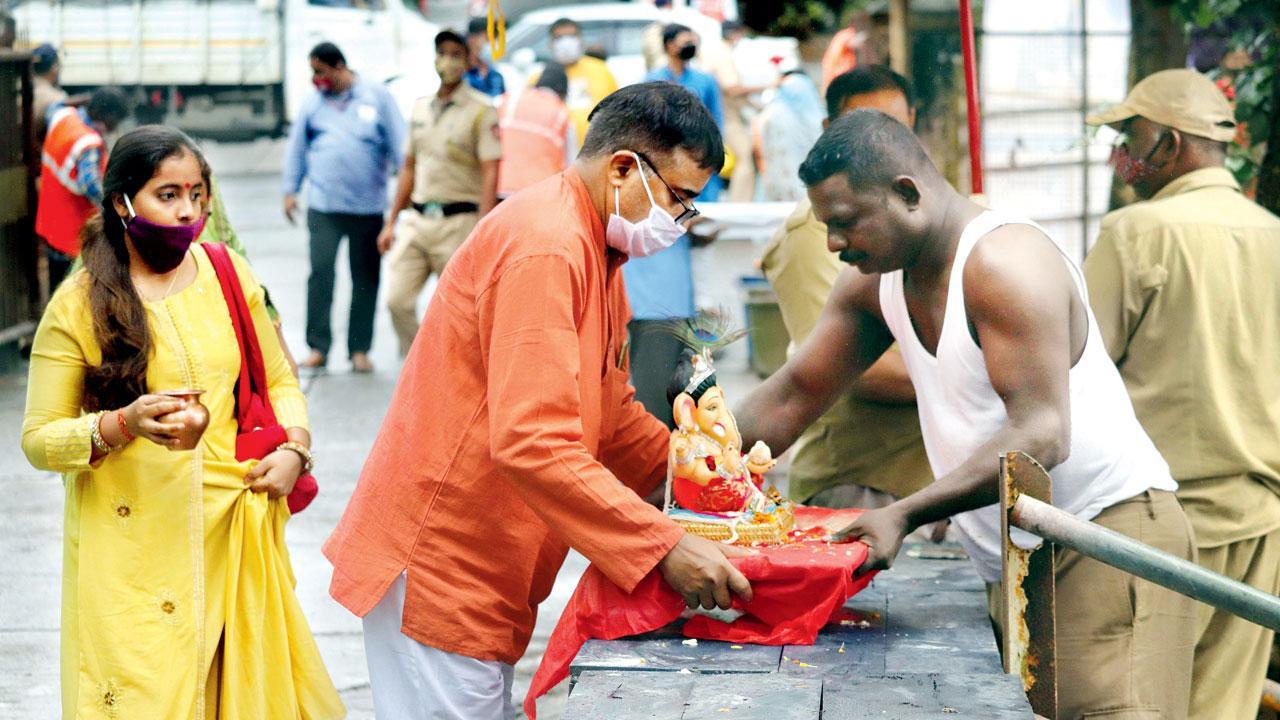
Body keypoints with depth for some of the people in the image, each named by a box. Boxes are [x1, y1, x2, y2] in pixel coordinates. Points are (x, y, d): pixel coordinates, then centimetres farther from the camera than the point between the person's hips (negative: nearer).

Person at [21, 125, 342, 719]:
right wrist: (124, 425, -20)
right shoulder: (78, 306, -5)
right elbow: (39, 439, -4)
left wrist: (293, 449, -1)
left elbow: (278, 380, 18)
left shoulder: (229, 276, 7)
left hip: (233, 531, 3)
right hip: (131, 549, -3)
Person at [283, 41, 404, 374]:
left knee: (366, 278, 5)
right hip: (323, 206, 1)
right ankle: (318, 347, -4)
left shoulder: (377, 96, 3)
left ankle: (360, 349, 13)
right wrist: (290, 190, 13)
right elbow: (296, 147, 16)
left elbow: (399, 144, 5)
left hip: (368, 205, -1)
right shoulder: (313, 102, 10)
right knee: (320, 274, -9)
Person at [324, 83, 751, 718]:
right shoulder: (545, 248, -21)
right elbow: (532, 445, -30)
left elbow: (607, 411, 21)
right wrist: (664, 546, -30)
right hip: (437, 562, -10)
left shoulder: (593, 247, 13)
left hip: (486, 566, 10)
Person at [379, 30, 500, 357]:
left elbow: (490, 174, -10)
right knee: (397, 300, -4)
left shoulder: (481, 110, -4)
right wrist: (391, 221, 18)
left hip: (459, 221, -5)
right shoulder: (420, 108, 15)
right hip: (418, 219, 6)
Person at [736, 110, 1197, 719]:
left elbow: (1041, 436, -25)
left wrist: (905, 515, -30)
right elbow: (796, 394, 17)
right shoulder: (874, 284, 9)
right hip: (1014, 566, 8)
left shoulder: (1004, 262, -18)